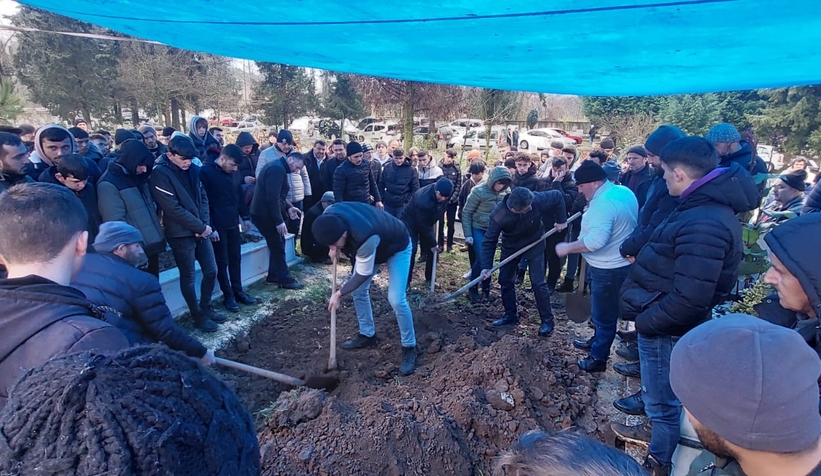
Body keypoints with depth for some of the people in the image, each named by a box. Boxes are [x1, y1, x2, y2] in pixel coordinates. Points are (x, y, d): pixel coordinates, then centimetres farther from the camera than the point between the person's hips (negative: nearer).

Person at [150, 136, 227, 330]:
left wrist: (206, 224, -6)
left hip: (201, 231, 7)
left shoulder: (192, 170, 5)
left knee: (211, 271, 12)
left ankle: (206, 308, 30)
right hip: (181, 233, -6)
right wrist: (200, 227, -15)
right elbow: (173, 209, -19)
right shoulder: (160, 174, -15)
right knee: (188, 277, 6)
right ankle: (198, 315, 21)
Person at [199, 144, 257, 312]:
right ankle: (228, 296, 14)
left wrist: (245, 217, 15)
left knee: (236, 259, 13)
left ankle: (238, 291, 25)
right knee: (222, 262, 3)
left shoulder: (234, 172, 6)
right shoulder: (205, 172, -14)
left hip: (233, 223, 6)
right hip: (217, 226, -6)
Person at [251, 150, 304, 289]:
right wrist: (279, 221, -24)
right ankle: (285, 279, 7)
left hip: (265, 212, 10)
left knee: (277, 244, 16)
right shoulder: (278, 169, -18)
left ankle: (273, 276, 24)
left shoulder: (277, 167, 16)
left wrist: (288, 207, 9)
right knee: (278, 246, -2)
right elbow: (272, 198, -25)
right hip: (265, 214, -10)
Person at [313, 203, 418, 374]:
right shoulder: (329, 215, -26)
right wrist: (335, 248, -15)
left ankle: (409, 348, 3)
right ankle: (367, 335, 26)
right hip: (368, 244, 8)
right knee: (358, 291, 8)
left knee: (396, 300, -15)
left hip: (397, 246, -7)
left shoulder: (365, 238, -46)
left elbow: (363, 275, -29)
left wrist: (339, 294, -17)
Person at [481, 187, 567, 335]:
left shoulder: (537, 199, -34)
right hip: (510, 246, 1)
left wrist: (561, 220, -10)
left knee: (538, 283, -5)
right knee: (505, 280, 6)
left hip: (534, 244, -1)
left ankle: (547, 319, 10)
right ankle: (511, 315, 24)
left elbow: (558, 196, -15)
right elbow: (489, 241, -22)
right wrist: (486, 266, -27)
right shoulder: (498, 216, -33)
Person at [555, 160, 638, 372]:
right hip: (622, 263, 10)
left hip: (609, 269, -10)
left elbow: (596, 240, -38)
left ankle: (598, 358, 22)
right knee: (604, 311, 27)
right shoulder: (625, 192, 5)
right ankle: (598, 341, 45)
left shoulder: (603, 203, -28)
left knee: (603, 315, 6)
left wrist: (568, 247, -25)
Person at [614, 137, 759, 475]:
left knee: (662, 400, 12)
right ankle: (656, 434, 52)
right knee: (661, 394, 29)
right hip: (665, 322, 10)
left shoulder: (702, 225, -30)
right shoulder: (706, 206, 4)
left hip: (665, 328, -10)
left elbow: (689, 299, -33)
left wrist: (644, 321, -19)